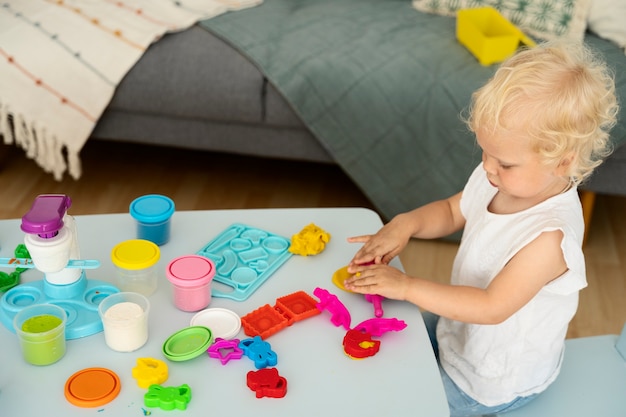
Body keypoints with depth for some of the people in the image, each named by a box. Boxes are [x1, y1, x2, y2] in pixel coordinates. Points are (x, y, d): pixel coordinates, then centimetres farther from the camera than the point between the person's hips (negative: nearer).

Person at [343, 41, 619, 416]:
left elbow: (492, 307, -35)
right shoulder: (500, 180, -13)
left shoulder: (549, 236, -37)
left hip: (497, 379, -7)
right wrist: (405, 224, -16)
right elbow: (451, 211, 4)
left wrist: (408, 286, -34)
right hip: (458, 324, 8)